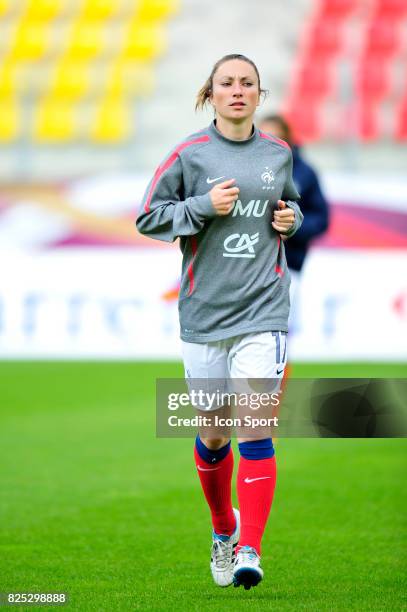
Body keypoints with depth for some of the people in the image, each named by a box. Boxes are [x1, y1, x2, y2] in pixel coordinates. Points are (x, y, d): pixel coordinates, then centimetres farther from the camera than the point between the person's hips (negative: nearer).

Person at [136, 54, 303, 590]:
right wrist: (203, 206, -13)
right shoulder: (189, 154, -1)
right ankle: (223, 528, 35)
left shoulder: (278, 153, 8)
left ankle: (249, 549, -13)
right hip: (204, 310, 0)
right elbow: (148, 219, 0)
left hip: (263, 308, 0)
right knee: (213, 434, 10)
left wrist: (291, 218, 4)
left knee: (254, 427, -13)